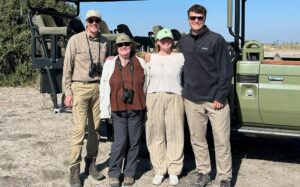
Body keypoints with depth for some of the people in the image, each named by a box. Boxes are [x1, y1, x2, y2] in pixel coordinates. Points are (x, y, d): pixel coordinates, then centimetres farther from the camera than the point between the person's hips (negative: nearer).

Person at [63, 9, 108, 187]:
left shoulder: (104, 41, 8)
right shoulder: (76, 40, -3)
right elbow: (67, 68, -2)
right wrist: (68, 92, -6)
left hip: (98, 87, 4)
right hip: (80, 87, -4)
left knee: (95, 128, 7)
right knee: (79, 129, -8)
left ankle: (91, 164, 19)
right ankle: (75, 169, 0)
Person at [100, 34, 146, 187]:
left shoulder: (140, 63, 6)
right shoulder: (110, 64, 4)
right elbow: (104, 88, 3)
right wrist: (105, 111, -1)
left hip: (137, 109, 1)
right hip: (118, 110, -1)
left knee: (134, 143, 6)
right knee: (119, 142, -6)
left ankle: (129, 174, 20)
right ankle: (114, 174, 9)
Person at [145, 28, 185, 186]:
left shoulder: (180, 57, 7)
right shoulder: (150, 58, 11)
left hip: (174, 98, -1)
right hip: (154, 98, 1)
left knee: (174, 135, 0)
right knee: (156, 135, 2)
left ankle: (173, 171, 9)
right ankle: (159, 170, 11)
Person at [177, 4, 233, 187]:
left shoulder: (216, 39, -4)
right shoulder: (183, 42, 9)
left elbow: (226, 71, -7)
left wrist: (220, 97, -12)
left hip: (215, 99, -4)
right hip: (192, 100, 4)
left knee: (222, 141, 0)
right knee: (197, 140, 11)